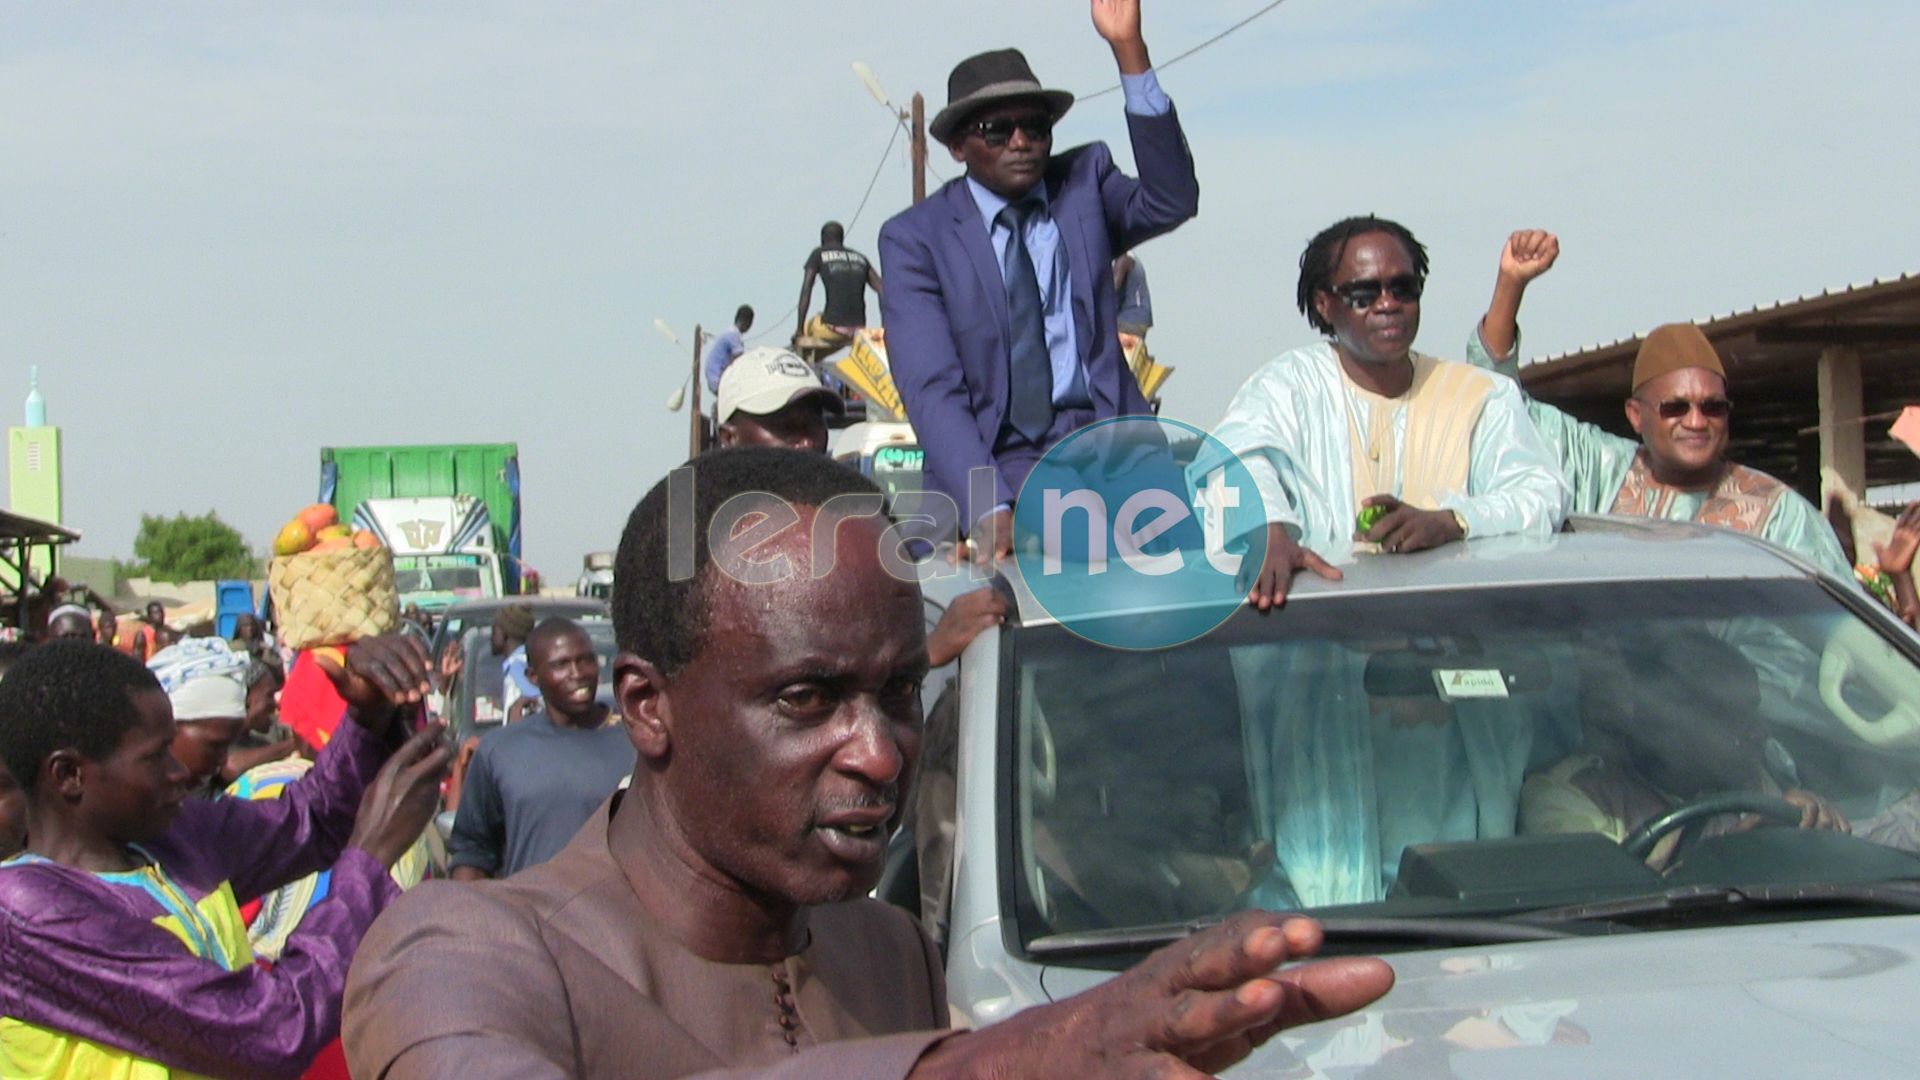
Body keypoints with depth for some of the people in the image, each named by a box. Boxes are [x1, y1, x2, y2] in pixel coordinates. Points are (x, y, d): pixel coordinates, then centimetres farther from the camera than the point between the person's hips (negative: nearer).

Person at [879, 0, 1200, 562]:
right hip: (991, 462, -2)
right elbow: (931, 390, -10)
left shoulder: (1084, 181, 11)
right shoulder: (913, 239, 1)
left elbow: (1172, 202, -9)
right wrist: (989, 512, -26)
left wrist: (1129, 48, -16)